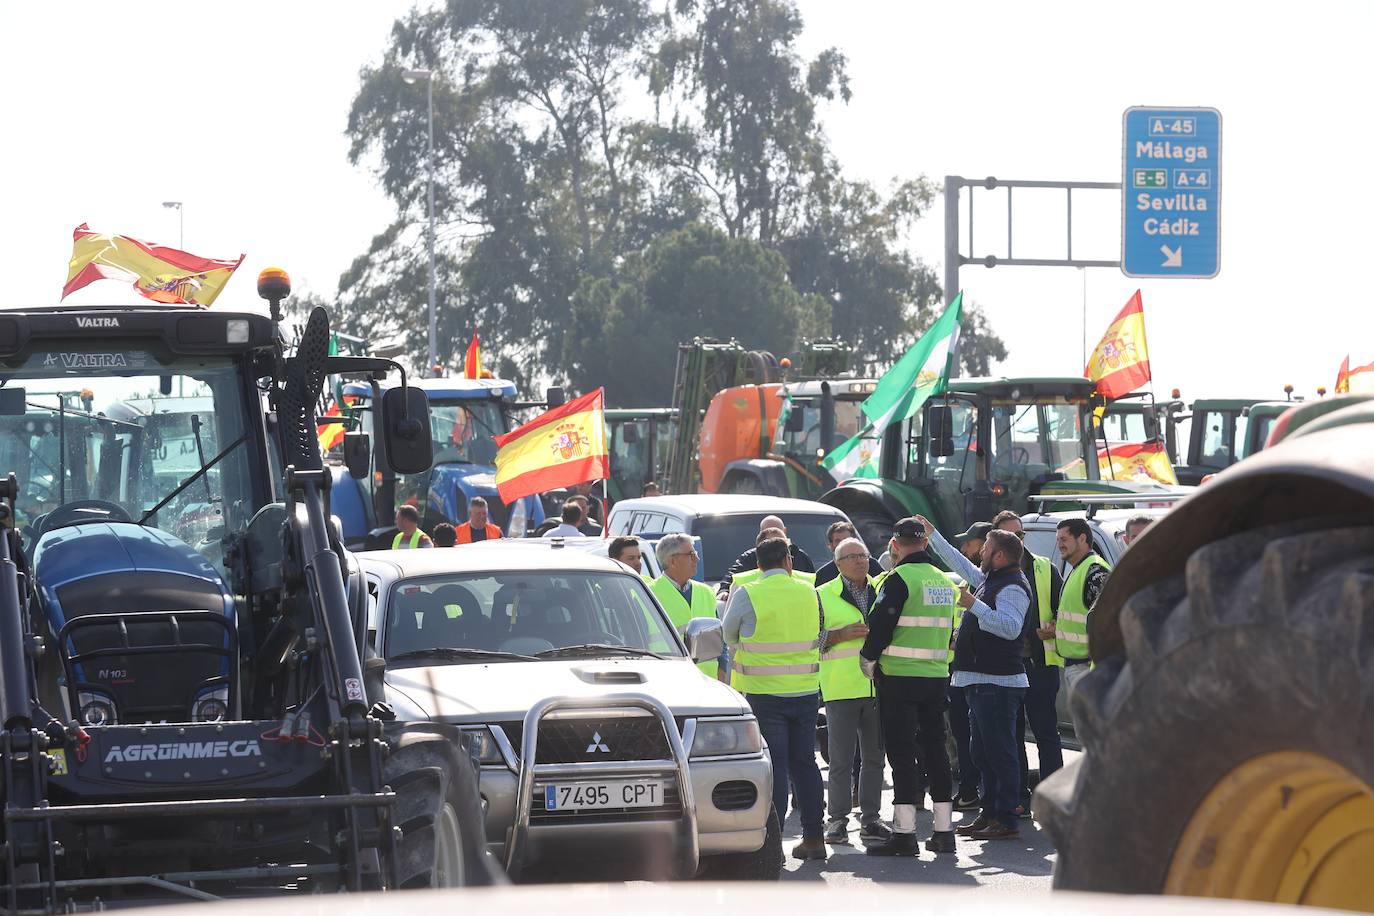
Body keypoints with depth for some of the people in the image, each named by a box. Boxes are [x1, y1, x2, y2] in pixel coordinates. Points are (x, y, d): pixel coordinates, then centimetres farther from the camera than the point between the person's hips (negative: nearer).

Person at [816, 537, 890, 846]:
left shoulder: (881, 593, 14)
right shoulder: (823, 596, 3)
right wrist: (843, 634, -13)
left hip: (876, 687, 4)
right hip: (841, 689, -4)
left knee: (874, 757, 7)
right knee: (841, 759, -3)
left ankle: (870, 818, 14)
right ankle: (837, 820, 3)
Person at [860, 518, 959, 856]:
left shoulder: (899, 579, -12)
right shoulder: (945, 581, 13)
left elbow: (879, 626, -14)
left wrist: (868, 661, 0)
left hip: (899, 678, -7)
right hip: (937, 676, 7)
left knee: (902, 754, -5)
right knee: (934, 751, 12)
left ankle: (904, 834, -8)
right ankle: (944, 831, 13)